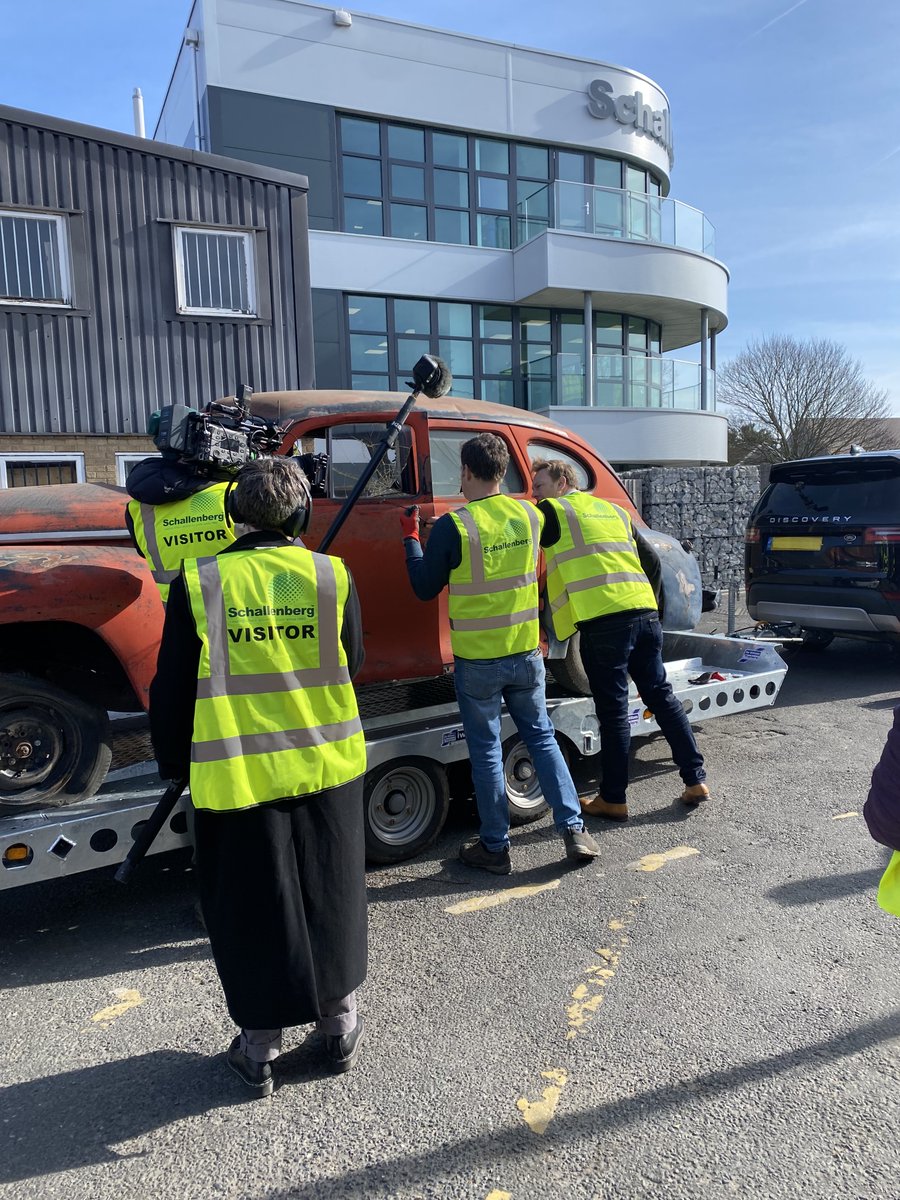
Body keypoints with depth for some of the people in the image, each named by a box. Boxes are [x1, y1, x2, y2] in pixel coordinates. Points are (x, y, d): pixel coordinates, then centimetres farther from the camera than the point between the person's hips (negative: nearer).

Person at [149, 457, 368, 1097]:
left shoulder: (199, 584, -9)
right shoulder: (332, 577, -7)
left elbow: (172, 689, -3)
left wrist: (175, 762, 12)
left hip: (236, 775, -1)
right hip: (327, 767, 2)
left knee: (252, 909, 15)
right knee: (328, 897, 19)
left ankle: (261, 1046, 31)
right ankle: (340, 1025, 36)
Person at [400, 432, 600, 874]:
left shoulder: (452, 526, -15)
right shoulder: (528, 515, 0)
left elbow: (425, 588, -5)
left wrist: (411, 537, 8)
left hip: (477, 659, -4)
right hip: (526, 652, 4)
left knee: (485, 750, 9)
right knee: (541, 737, 17)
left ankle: (495, 847, 19)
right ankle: (574, 831, 18)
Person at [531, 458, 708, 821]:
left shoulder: (553, 511, 4)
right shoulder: (615, 511, 24)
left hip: (604, 621, -6)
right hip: (645, 612, 6)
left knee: (613, 711, 1)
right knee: (661, 696, 15)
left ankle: (613, 799, 11)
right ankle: (695, 780, 21)